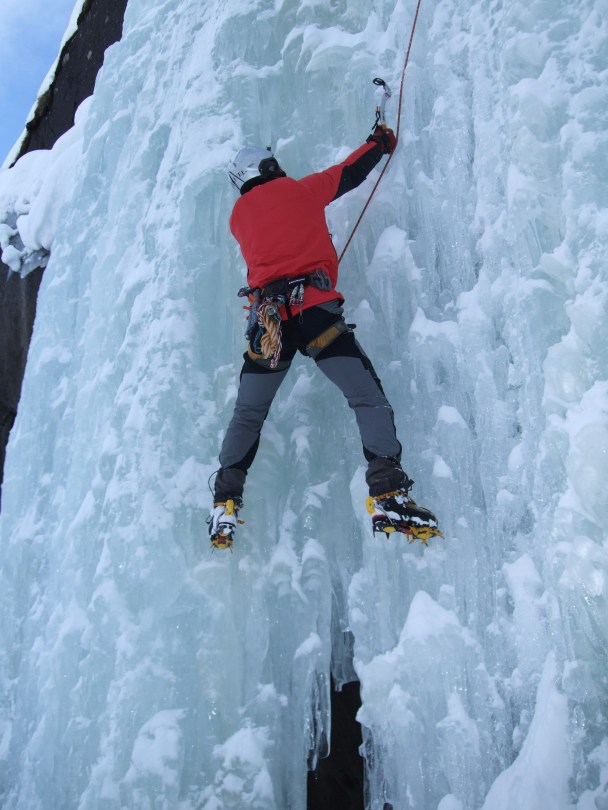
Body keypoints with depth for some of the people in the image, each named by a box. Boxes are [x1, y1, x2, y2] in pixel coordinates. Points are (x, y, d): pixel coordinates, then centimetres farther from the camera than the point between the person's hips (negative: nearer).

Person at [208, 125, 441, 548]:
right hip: (313, 308, -3)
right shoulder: (303, 189, 15)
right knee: (369, 398, -4)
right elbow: (350, 172, 29)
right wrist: (379, 143, 47)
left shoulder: (238, 216, 22)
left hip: (266, 318, 4)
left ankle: (225, 504, 8)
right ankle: (387, 495, -19)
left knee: (247, 416, 15)